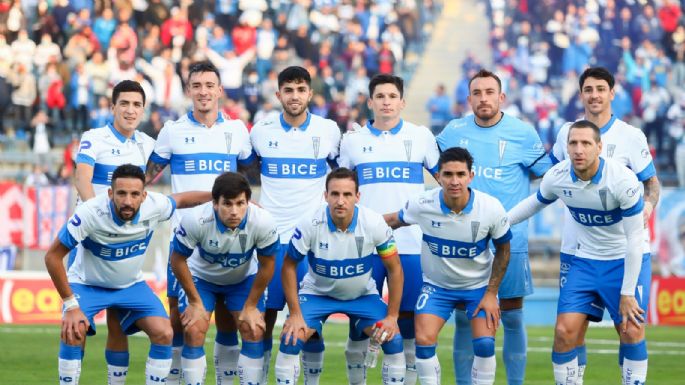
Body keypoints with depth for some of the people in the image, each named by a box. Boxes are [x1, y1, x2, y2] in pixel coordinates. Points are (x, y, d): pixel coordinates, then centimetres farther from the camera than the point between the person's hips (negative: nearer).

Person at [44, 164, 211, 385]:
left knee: (163, 334, -14)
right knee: (73, 331, -28)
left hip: (131, 284, 3)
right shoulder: (90, 213, -34)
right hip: (87, 284, -3)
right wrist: (71, 305, -25)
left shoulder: (154, 206, -24)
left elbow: (182, 199, 2)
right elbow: (52, 256, -26)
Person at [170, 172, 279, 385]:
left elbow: (267, 265, -14)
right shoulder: (195, 220, -37)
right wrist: (195, 302, -13)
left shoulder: (263, 222, -33)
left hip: (244, 278, 1)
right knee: (193, 332, -14)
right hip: (201, 276, -1)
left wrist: (251, 306, -9)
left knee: (254, 332, -9)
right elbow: (178, 259, -19)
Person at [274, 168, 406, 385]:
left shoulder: (374, 224, -23)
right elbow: (289, 267, -12)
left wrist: (392, 316, -14)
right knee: (291, 340, -21)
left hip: (363, 295, 1)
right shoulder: (309, 224, -26)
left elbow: (394, 269, -11)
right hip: (317, 293, -1)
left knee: (394, 341, -17)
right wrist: (295, 314, -15)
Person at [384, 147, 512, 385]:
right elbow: (393, 220, 2)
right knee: (423, 341, -16)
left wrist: (491, 293, -7)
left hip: (479, 285, 0)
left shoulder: (491, 209, -20)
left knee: (485, 344, -16)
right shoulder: (422, 205, -21)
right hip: (437, 285, 1)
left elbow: (503, 249, -4)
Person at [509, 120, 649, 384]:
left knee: (631, 332, -11)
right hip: (585, 261, 3)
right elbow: (535, 203, 13)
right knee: (565, 332, -8)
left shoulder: (622, 180, -24)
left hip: (625, 261, -3)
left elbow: (634, 239, -19)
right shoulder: (556, 177, -12)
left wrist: (628, 293, -18)